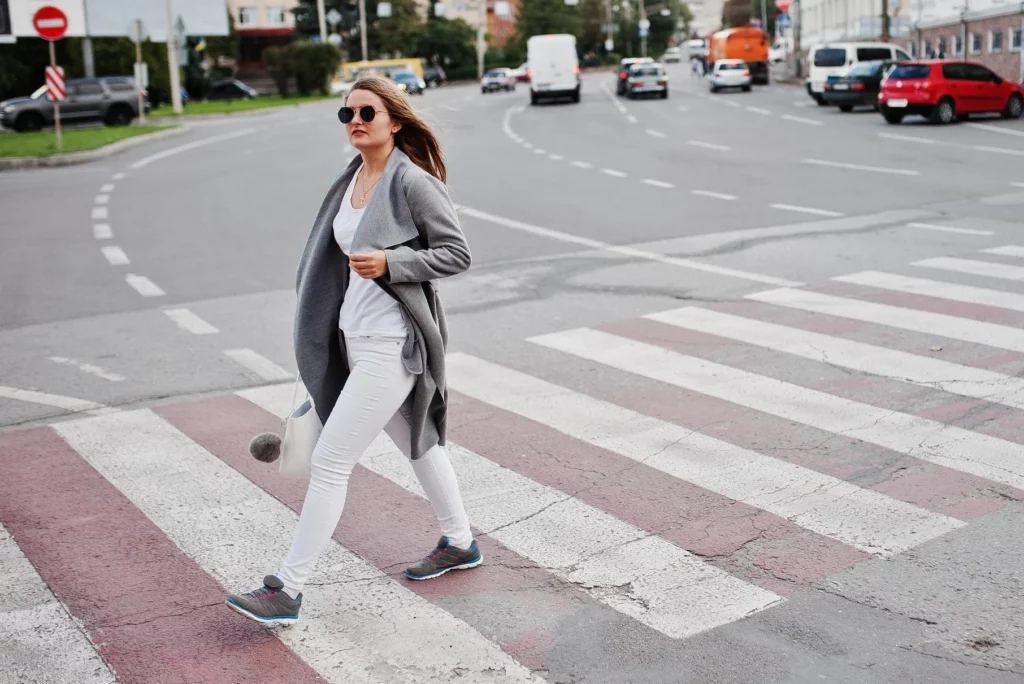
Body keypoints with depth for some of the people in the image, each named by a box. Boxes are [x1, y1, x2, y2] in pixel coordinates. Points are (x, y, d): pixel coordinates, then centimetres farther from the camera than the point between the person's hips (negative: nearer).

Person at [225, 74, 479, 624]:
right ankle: (460, 543, 40)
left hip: (390, 345, -9)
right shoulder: (352, 179, 8)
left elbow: (457, 253, -13)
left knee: (329, 462, -7)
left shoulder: (413, 182, -15)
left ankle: (287, 590, 1)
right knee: (417, 441, 22)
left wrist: (389, 262, -25)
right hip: (355, 337, 9)